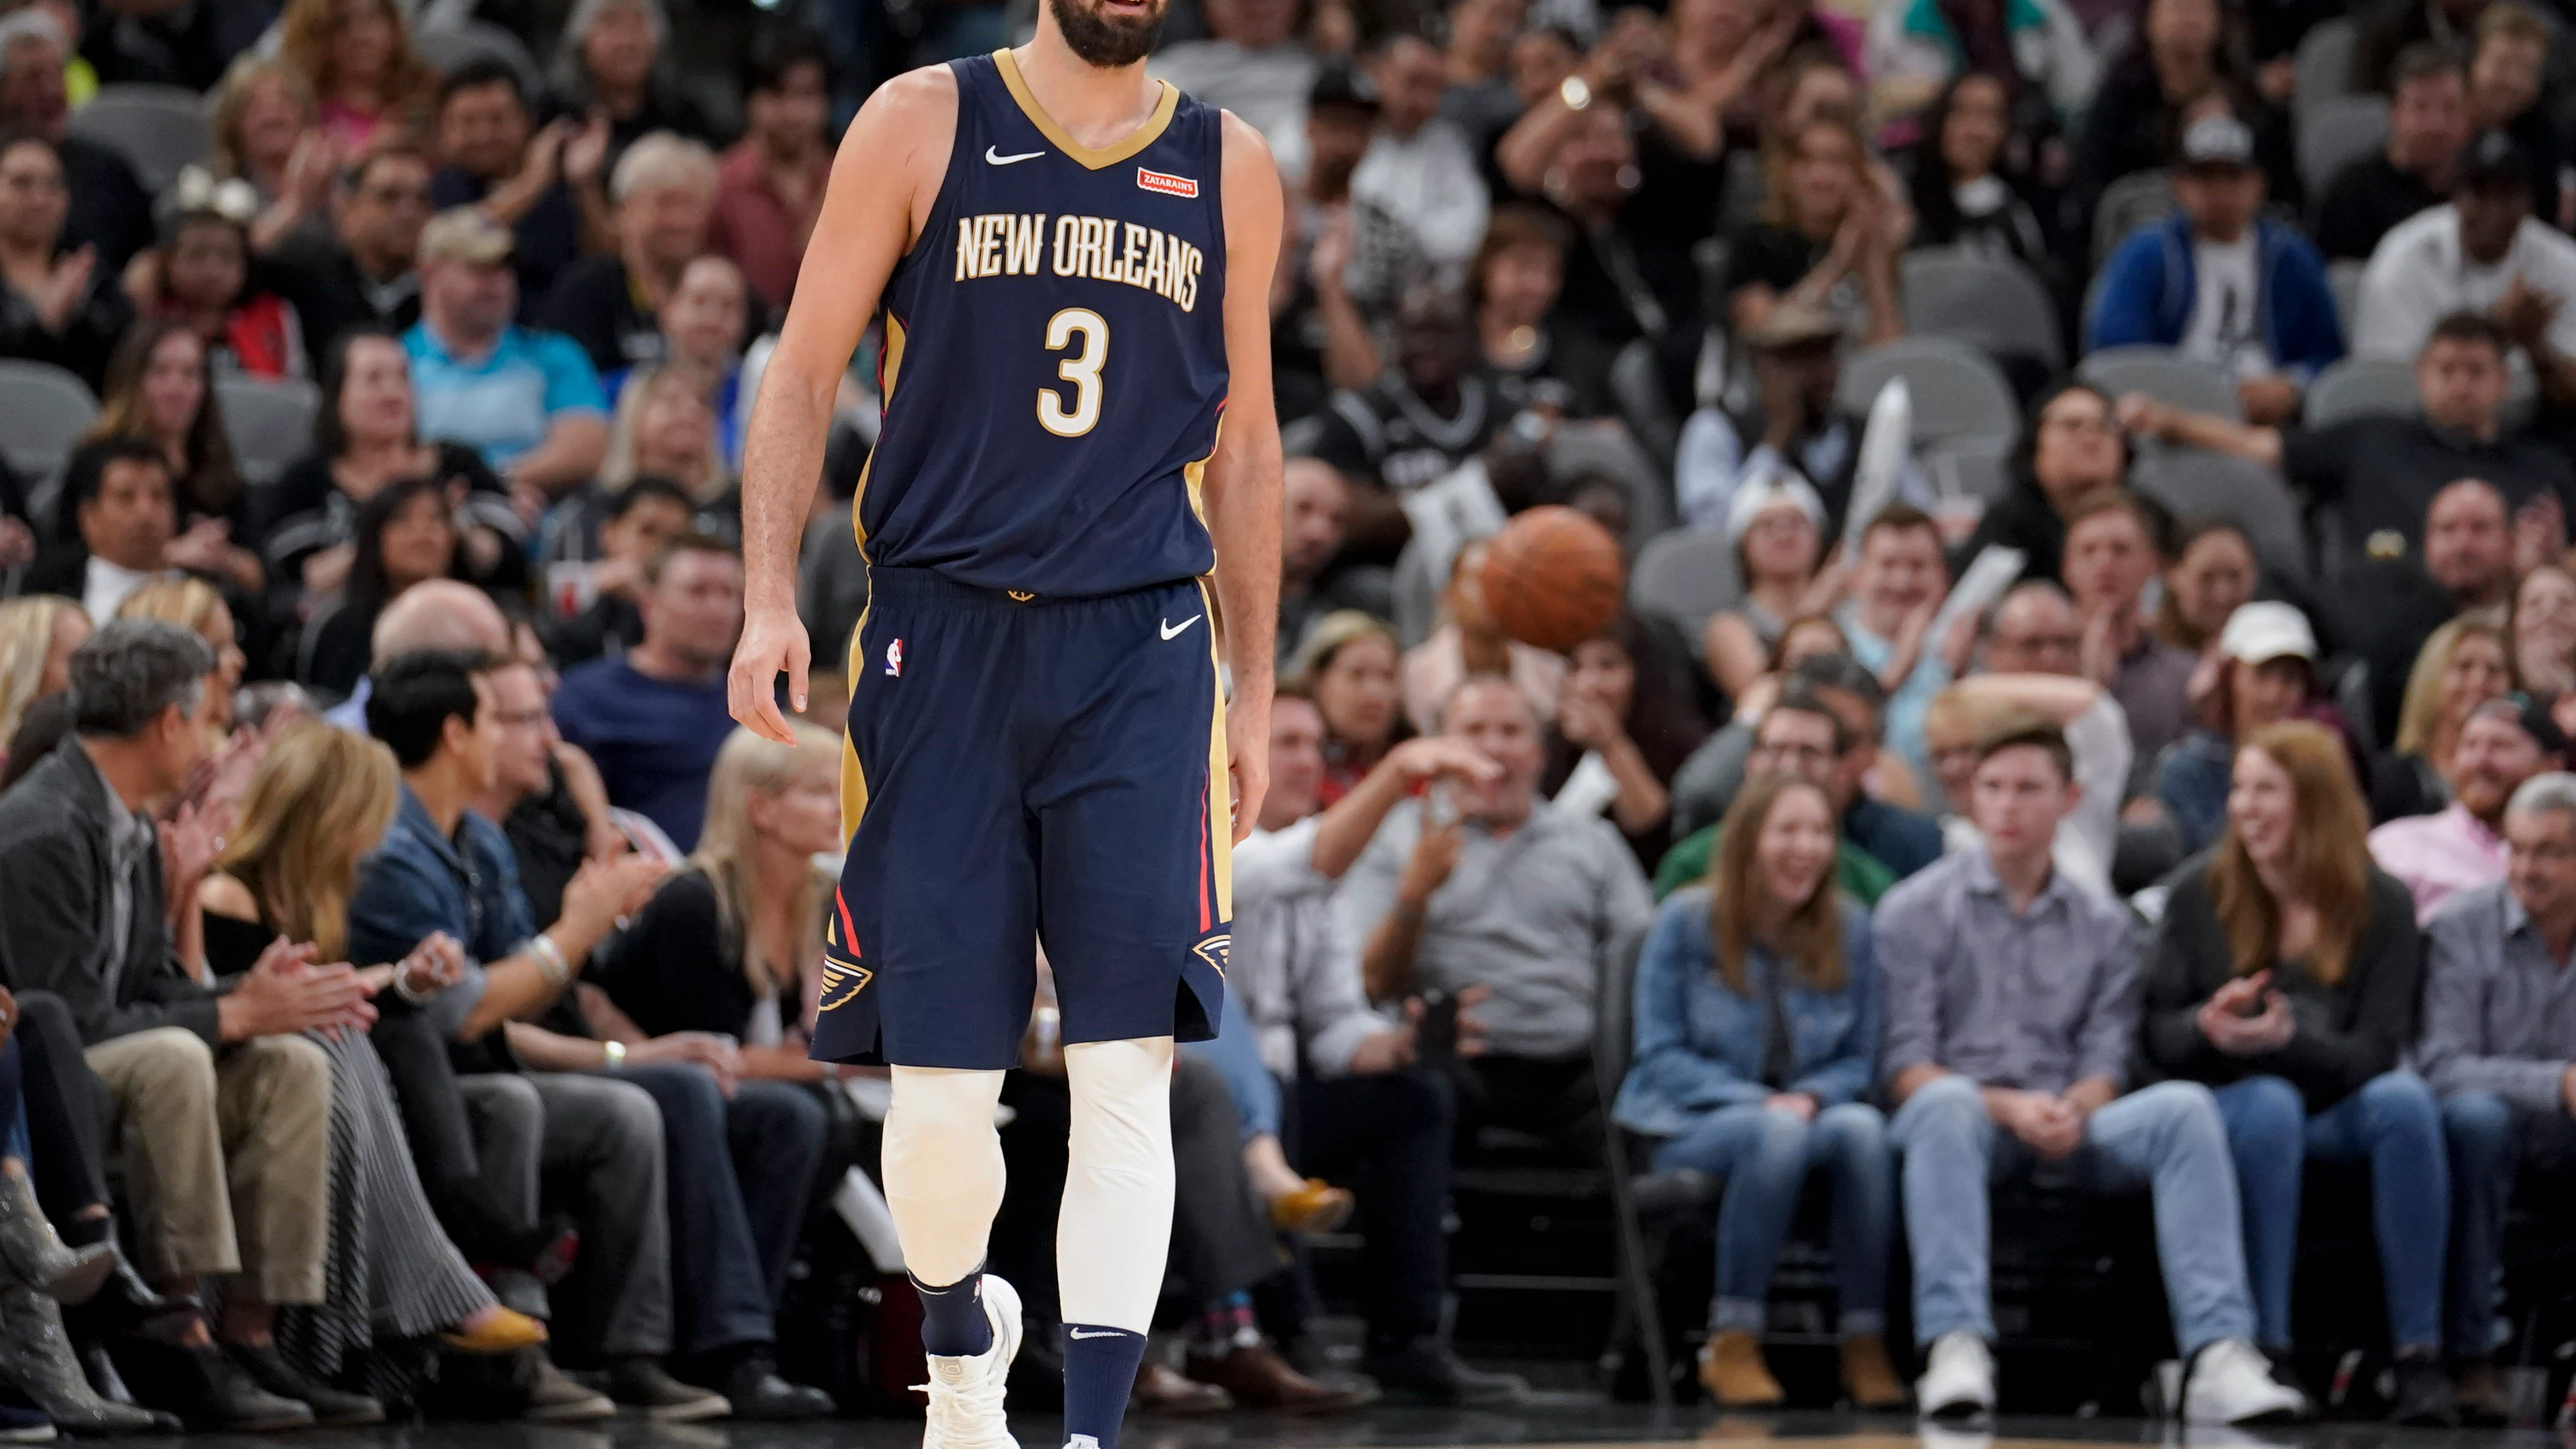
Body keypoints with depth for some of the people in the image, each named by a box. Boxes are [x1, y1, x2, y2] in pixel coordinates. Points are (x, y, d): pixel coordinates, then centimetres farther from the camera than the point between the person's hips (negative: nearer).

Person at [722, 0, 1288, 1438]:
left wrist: (1256, 689, 15)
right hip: (941, 641, -1)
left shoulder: (1231, 169, 9)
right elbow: (805, 372, 5)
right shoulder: (922, 126, 3)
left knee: (1130, 1071, -11)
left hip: (1139, 654, 1)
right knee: (936, 1089, 2)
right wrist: (772, 599, -6)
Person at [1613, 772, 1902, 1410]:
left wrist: (1811, 1097, -16)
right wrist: (1759, 1103, -18)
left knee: (1863, 1128, -33)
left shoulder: (1850, 929, 5)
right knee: (1777, 1132, -37)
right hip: (1693, 1127, -3)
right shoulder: (1685, 923, -3)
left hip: (1805, 1117, 3)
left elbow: (1862, 1059, 7)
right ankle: (1731, 1346, -33)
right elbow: (1660, 1055, -4)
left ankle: (1865, 1345, -30)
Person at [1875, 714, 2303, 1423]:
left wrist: (2072, 1111, -16)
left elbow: (2106, 1064, 9)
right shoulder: (1915, 912, 7)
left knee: (2183, 1106, -26)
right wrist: (2008, 1108, -18)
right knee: (1946, 1104, -39)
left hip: (2066, 1124, 3)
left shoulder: (2104, 926, 17)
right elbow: (1903, 1066, -2)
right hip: (1968, 1120, -3)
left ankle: (2218, 1357, -37)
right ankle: (1955, 1351, -53)